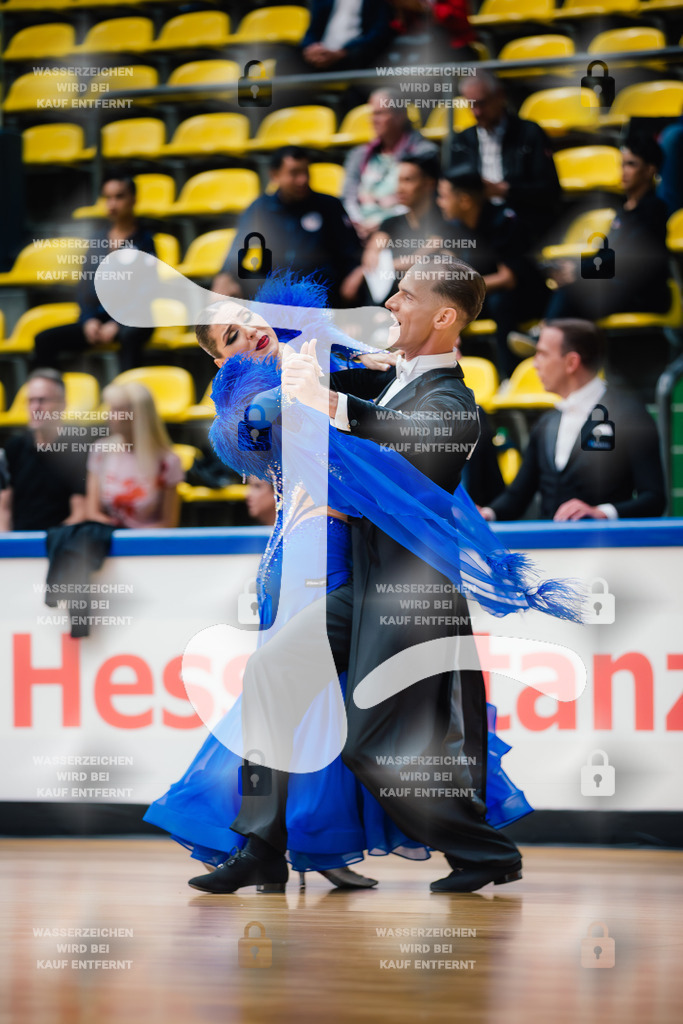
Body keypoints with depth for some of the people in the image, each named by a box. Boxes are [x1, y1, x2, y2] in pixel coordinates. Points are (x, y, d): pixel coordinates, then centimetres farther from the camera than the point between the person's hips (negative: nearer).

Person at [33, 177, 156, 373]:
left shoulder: (143, 240, 0)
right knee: (44, 340, -14)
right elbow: (85, 285, 12)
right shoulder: (98, 240, 14)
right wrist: (88, 319, -6)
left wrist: (117, 325, -18)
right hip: (98, 318, 5)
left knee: (129, 336, -42)